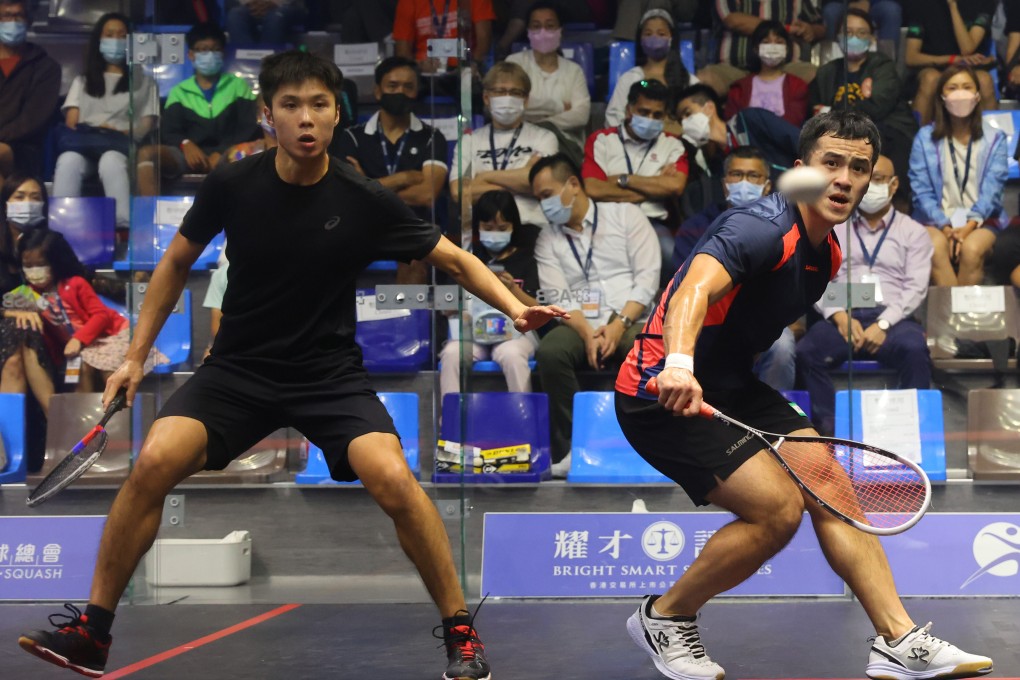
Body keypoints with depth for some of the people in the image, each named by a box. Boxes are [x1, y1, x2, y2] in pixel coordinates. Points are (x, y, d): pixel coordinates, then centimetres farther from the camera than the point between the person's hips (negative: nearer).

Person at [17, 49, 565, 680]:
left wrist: (514, 306, -17)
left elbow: (456, 259, 0)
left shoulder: (364, 200, -10)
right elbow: (178, 263, 10)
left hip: (332, 373, -1)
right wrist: (136, 355, 8)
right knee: (155, 461, -22)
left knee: (394, 479, -26)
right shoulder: (232, 185, -7)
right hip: (238, 368, 1)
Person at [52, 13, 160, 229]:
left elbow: (147, 125, 12)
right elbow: (71, 124, 16)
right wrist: (94, 132, -6)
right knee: (68, 161, -38)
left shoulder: (144, 83, 25)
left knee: (111, 161, -42)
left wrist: (124, 136, -10)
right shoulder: (82, 81, 31)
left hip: (122, 148, -2)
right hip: (83, 146, 2)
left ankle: (123, 227, -58)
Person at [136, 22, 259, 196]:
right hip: (190, 156, 2)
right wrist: (185, 144, -17)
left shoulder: (239, 86, 19)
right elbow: (168, 131, 9)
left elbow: (250, 129, 7)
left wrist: (222, 153, -11)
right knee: (147, 153, -29)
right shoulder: (179, 92, 21)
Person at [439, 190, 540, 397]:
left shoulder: (524, 259, 9)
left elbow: (536, 310, 3)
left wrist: (512, 289, -14)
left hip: (515, 329, -2)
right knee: (452, 354, -30)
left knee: (511, 355, -36)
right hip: (473, 329, 2)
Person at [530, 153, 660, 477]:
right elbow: (557, 296, 2)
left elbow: (648, 276, 0)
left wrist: (620, 325, -13)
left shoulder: (626, 215, 10)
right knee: (549, 352, -33)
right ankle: (568, 451, -28)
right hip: (581, 325, 2)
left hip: (631, 320, -2)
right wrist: (588, 334, -16)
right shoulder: (548, 240, 16)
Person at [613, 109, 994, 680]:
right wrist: (678, 366, -61)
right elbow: (696, 288, -42)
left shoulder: (827, 253, 7)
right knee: (778, 507, -17)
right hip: (665, 394, -9)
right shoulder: (762, 229, -23)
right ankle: (665, 617, 3)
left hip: (730, 386, 10)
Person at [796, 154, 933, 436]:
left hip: (892, 319, -1)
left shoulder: (913, 232, 15)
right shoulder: (834, 230, 20)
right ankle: (828, 428, -26)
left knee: (914, 350, -37)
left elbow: (915, 288, 3)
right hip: (843, 317, 1)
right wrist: (840, 317, -10)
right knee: (805, 351, -31)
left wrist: (883, 324, -13)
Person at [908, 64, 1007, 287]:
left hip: (980, 219, 0)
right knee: (936, 247, -34)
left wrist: (969, 226, -17)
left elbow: (992, 189, -1)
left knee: (972, 249, -33)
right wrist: (946, 228, -15)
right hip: (937, 220, 0)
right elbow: (921, 190, -1)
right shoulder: (925, 138, 7)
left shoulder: (994, 139, 8)